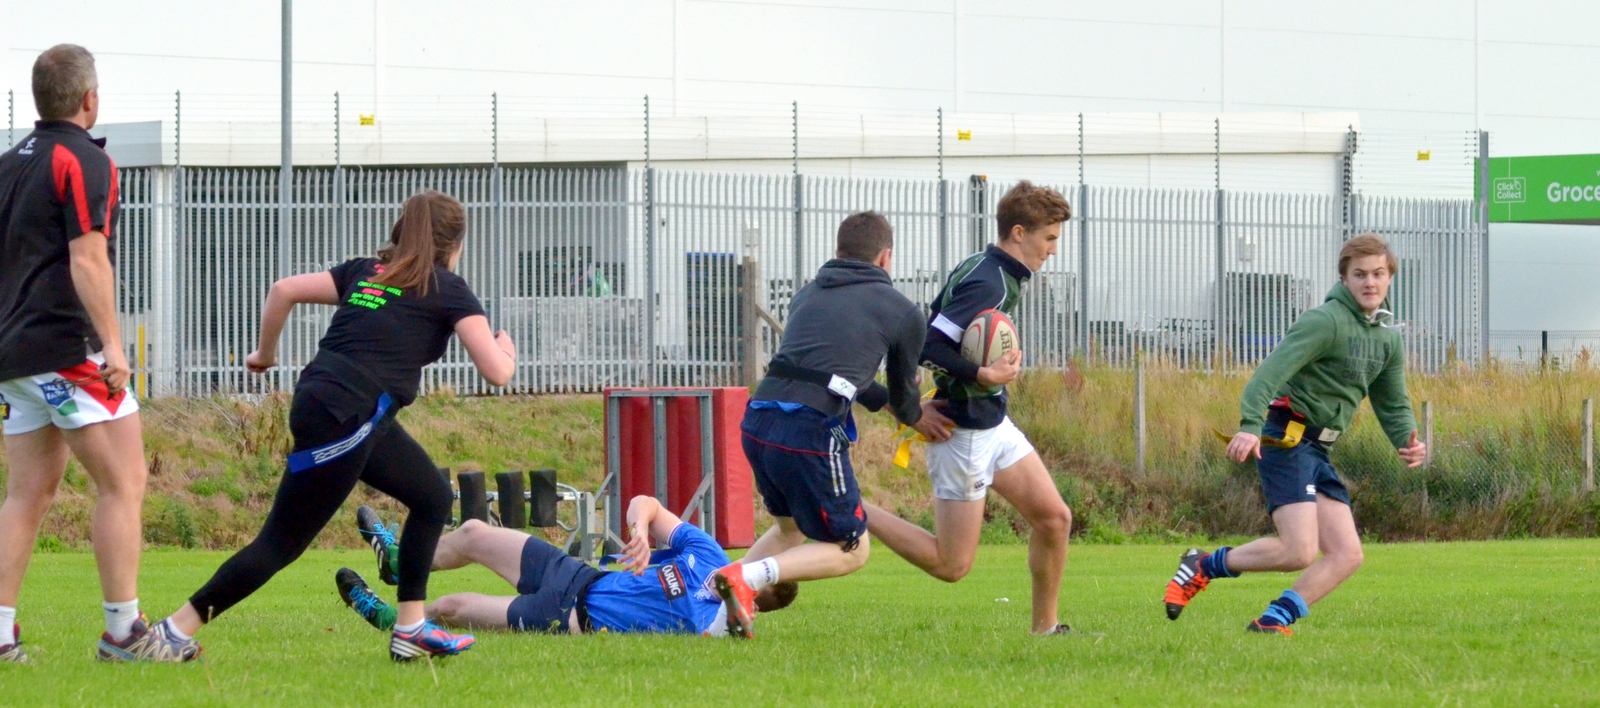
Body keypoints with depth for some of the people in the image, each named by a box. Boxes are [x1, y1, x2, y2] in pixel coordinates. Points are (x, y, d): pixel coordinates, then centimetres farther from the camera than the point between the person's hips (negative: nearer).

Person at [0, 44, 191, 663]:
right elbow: (87, 260, -17)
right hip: (67, 349, -8)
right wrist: (112, 344, -18)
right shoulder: (84, 163, -9)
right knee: (123, 481, -5)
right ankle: (123, 633, -8)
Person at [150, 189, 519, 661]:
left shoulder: (367, 272, 20)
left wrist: (265, 353, 26)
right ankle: (176, 631, -2)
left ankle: (411, 631, 19)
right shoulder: (448, 290, 1)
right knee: (282, 543, -3)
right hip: (342, 421, -9)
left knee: (434, 498, 19)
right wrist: (505, 349, 20)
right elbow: (497, 372, -3)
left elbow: (283, 290, 14)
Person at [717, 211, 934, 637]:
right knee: (852, 551, 9)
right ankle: (748, 578, -14)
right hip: (810, 433, -6)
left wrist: (883, 401, 46)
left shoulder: (808, 295, 23)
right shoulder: (903, 313, 9)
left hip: (756, 421, 6)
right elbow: (904, 397, 22)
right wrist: (914, 417, 45)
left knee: (791, 528, 30)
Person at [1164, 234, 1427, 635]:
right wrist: (1250, 425, -38)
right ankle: (1203, 567, 0)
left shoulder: (1388, 339, 15)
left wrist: (1406, 442, 1)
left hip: (1317, 451, 9)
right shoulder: (1324, 321, -12)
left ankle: (1273, 621, -3)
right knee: (1299, 551, -18)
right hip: (1286, 438, -9)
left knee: (1347, 555, -2)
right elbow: (1272, 371, -23)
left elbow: (1393, 404, 24)